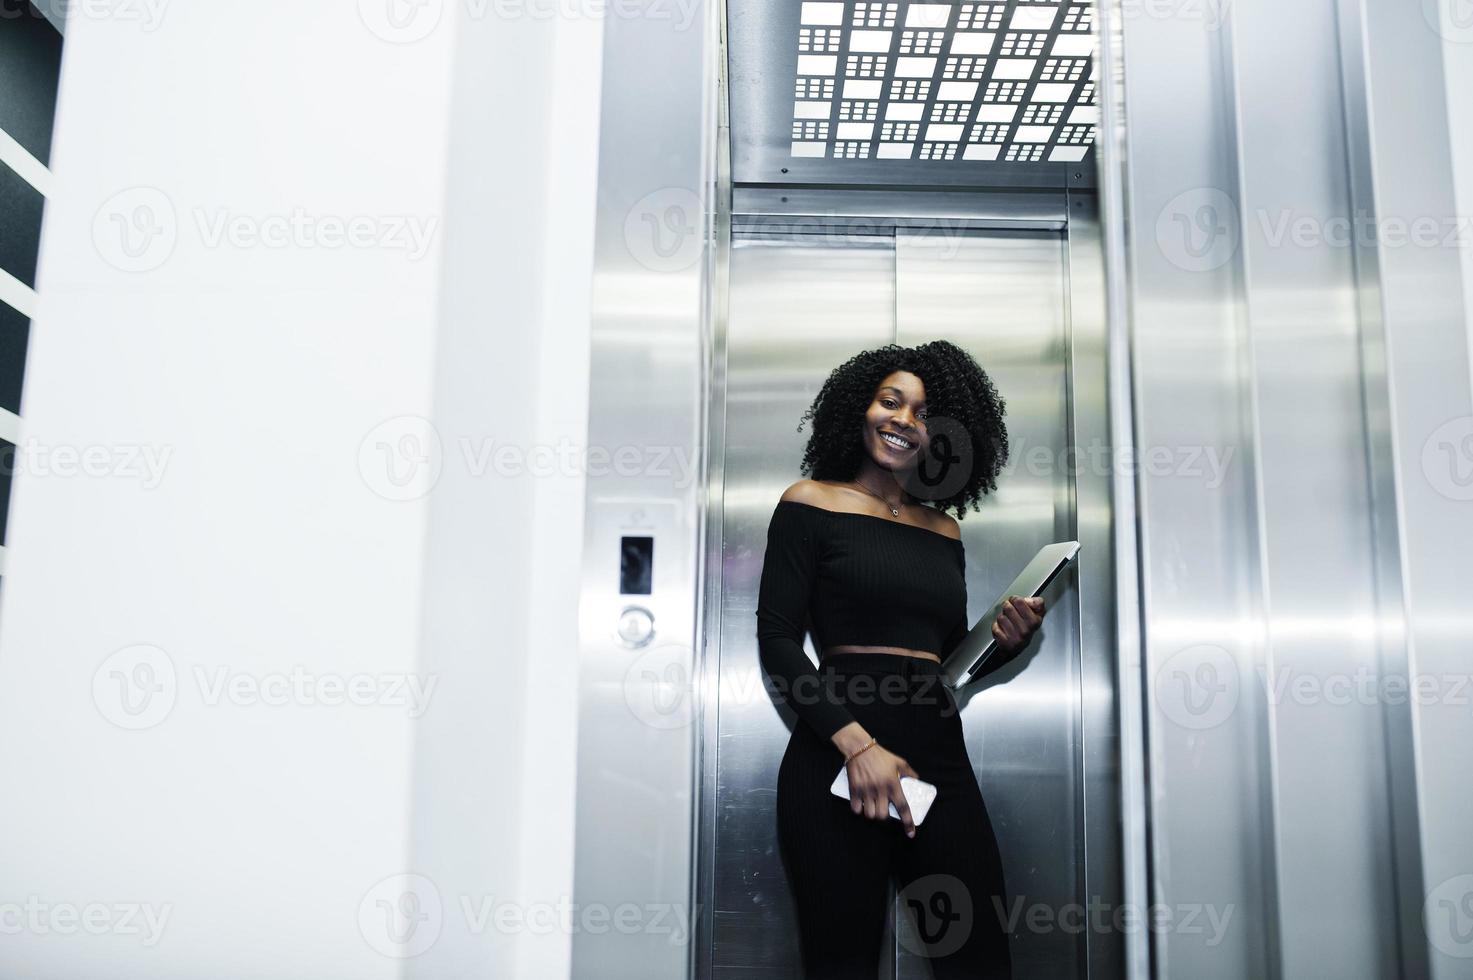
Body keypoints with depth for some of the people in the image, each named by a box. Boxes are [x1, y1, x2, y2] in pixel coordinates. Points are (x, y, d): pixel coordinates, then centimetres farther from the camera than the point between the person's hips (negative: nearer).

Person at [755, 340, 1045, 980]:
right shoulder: (811, 503, 3)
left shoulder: (945, 531, 16)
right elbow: (777, 642, -5)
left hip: (940, 761, 4)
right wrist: (857, 744, -15)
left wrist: (1007, 642, 0)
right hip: (835, 760, -4)